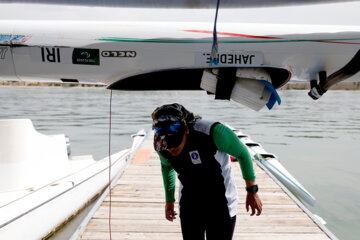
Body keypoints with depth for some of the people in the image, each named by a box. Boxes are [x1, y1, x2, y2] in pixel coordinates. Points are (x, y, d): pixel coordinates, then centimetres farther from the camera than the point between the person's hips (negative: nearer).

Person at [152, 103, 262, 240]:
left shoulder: (213, 132, -28)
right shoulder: (160, 145, -14)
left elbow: (242, 153, -11)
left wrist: (252, 191, -3)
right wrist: (169, 199, 18)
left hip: (221, 205, -3)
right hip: (189, 207, 3)